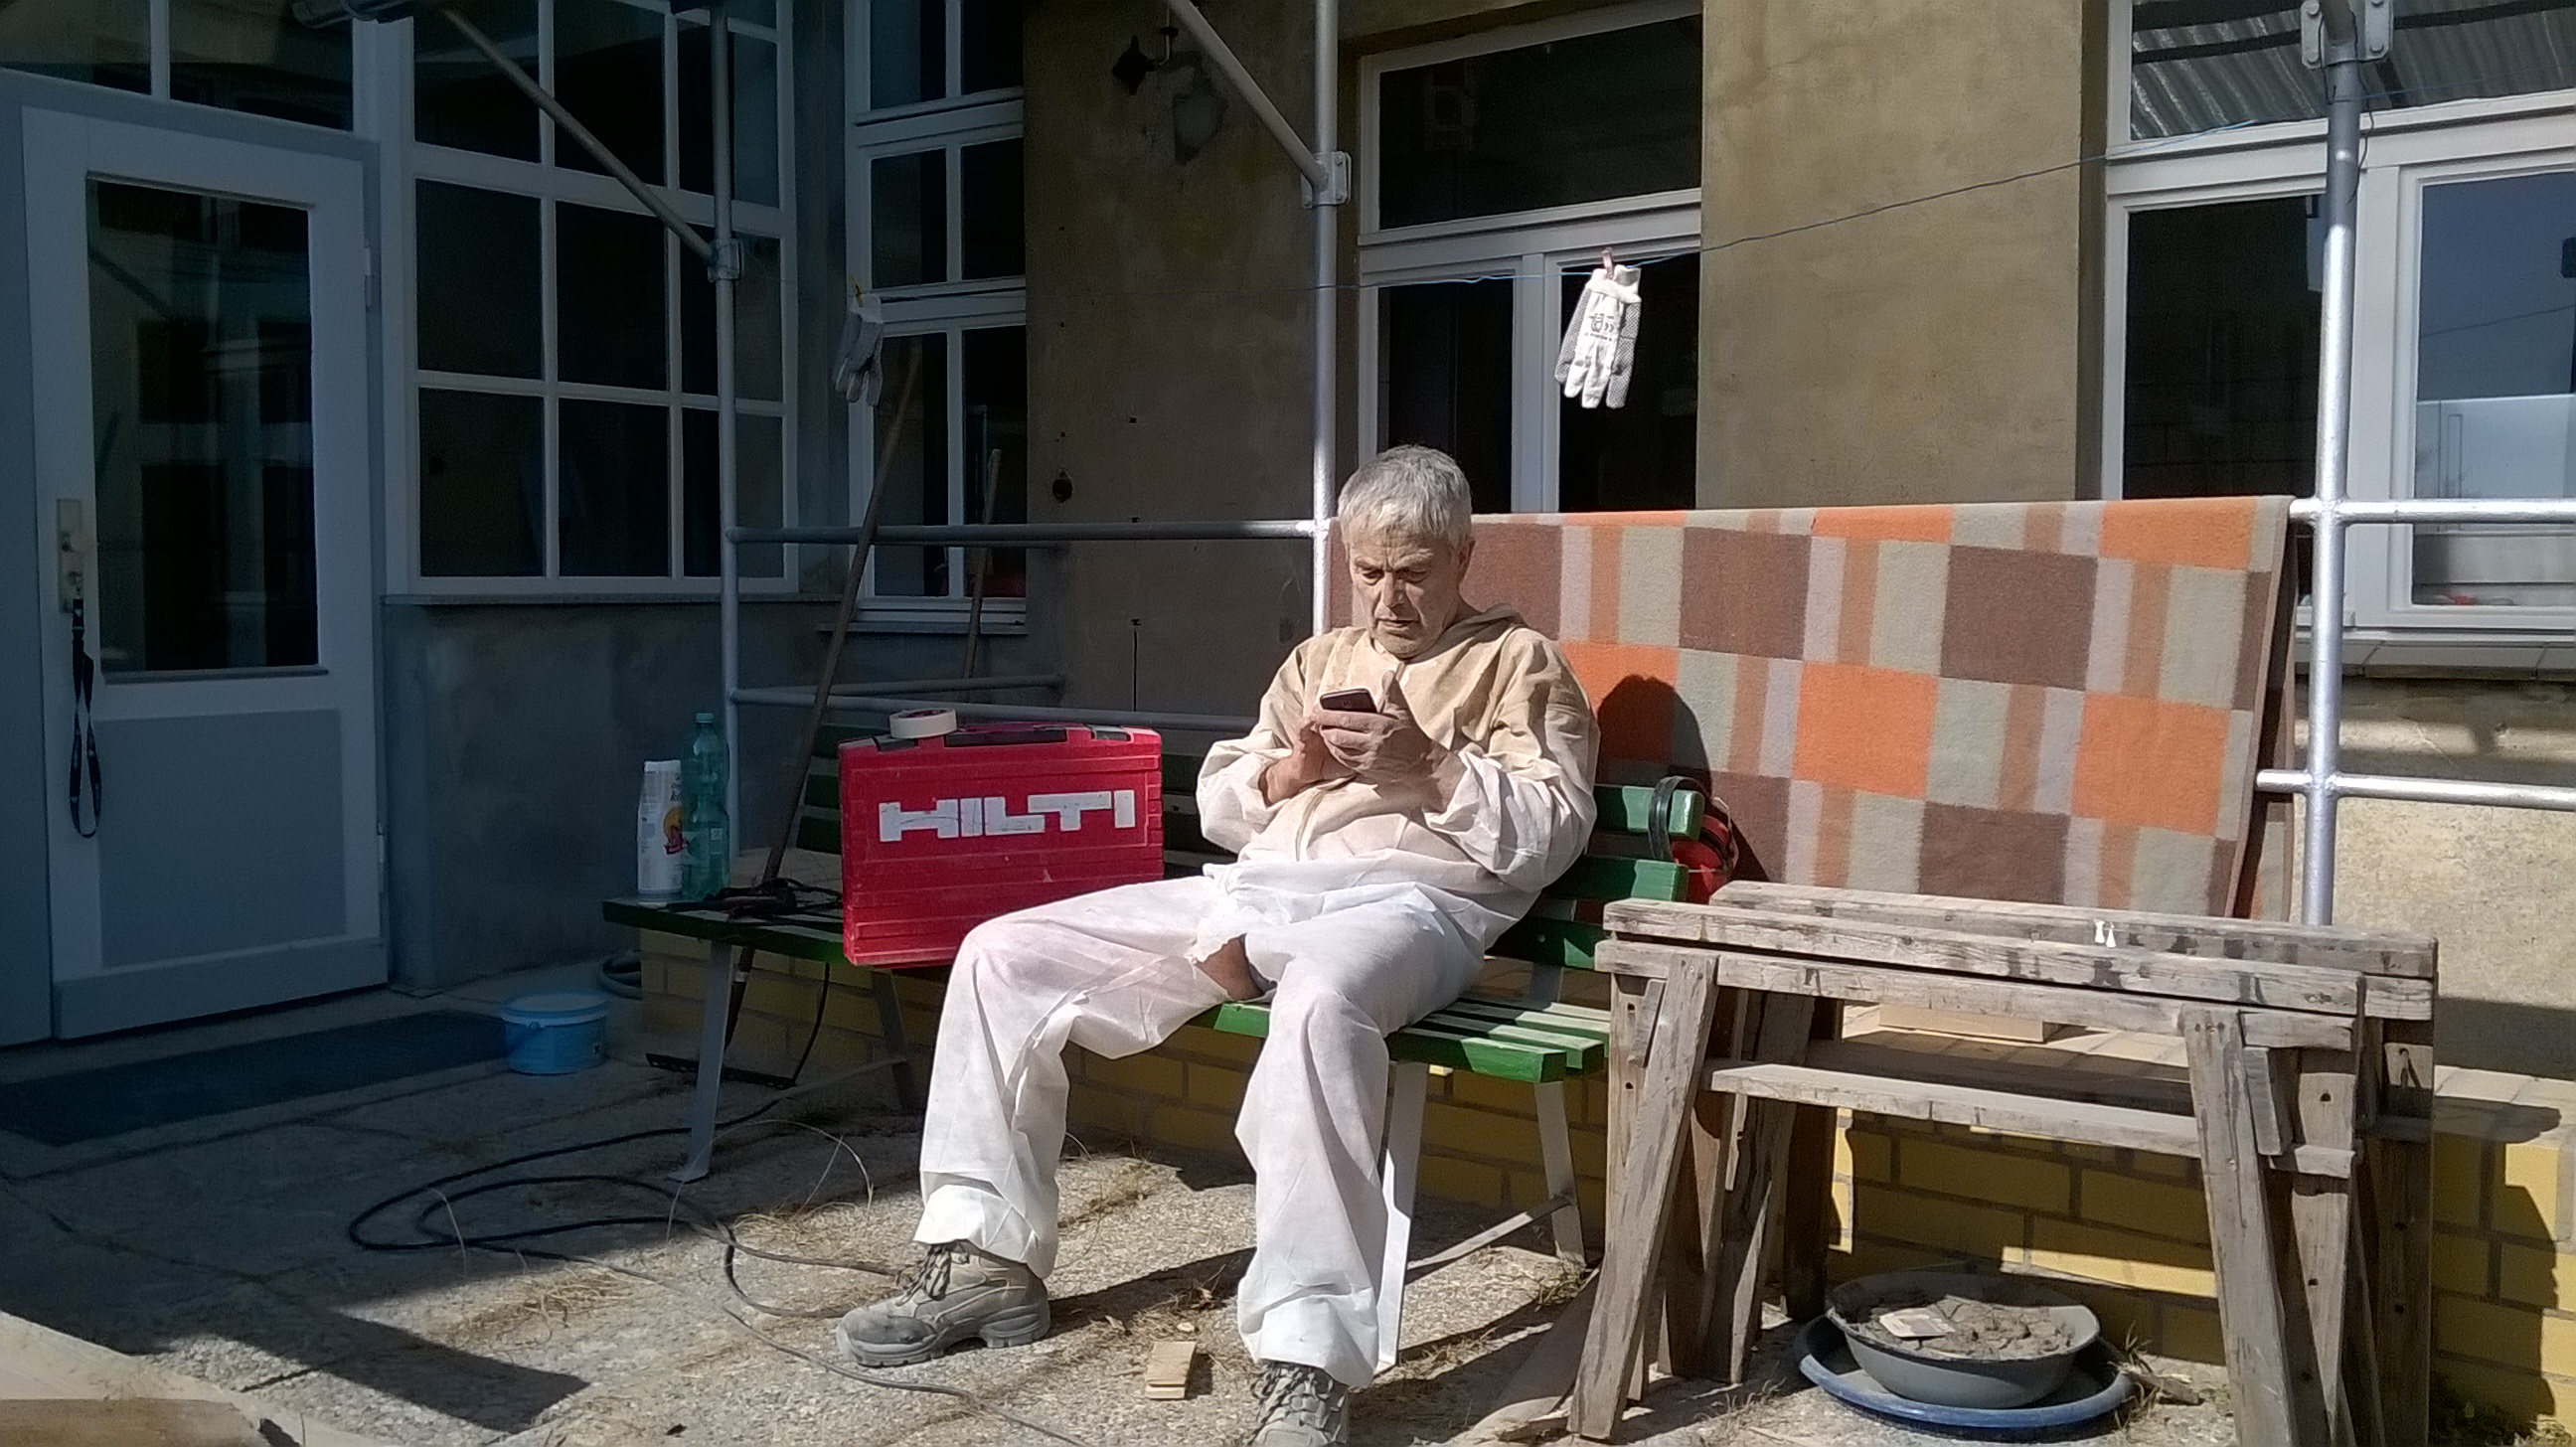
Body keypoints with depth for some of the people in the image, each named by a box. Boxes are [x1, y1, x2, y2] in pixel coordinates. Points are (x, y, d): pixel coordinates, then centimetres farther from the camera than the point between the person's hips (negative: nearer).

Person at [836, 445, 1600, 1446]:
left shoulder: (1518, 662, 13)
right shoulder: (1318, 659, 29)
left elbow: (1552, 835, 0)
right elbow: (1217, 805, 23)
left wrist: (1429, 763, -12)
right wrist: (1286, 771, 2)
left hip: (1407, 901, -6)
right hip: (1252, 891, 7)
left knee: (1322, 998, -44)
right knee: (1003, 953, -6)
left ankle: (1307, 1361, -41)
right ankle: (985, 1253, 1)